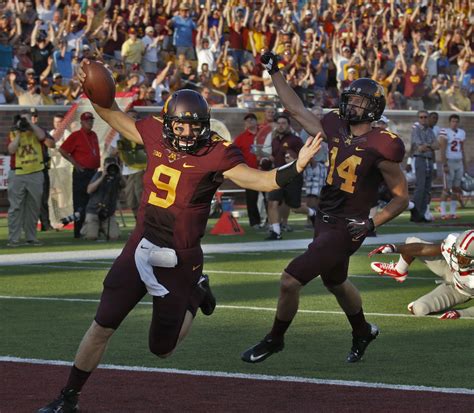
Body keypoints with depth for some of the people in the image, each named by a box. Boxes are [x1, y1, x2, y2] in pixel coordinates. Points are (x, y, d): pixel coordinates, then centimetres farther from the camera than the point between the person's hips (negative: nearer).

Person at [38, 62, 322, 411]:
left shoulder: (215, 154, -16)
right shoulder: (156, 136, -3)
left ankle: (195, 294, 35)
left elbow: (258, 179, -25)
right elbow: (115, 118, 14)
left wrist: (296, 168, -41)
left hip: (179, 260, -3)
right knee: (102, 326, 3)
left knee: (163, 348, 8)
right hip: (140, 250, 3)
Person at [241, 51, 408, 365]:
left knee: (290, 280, -9)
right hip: (325, 220, 8)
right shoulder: (336, 130, 1)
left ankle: (275, 340, 13)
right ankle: (363, 332, 53)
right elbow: (296, 109, 12)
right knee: (335, 282, 27)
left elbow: (402, 198, -10)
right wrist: (275, 72, 12)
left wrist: (372, 223, -20)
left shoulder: (380, 148, -18)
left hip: (346, 228, -8)